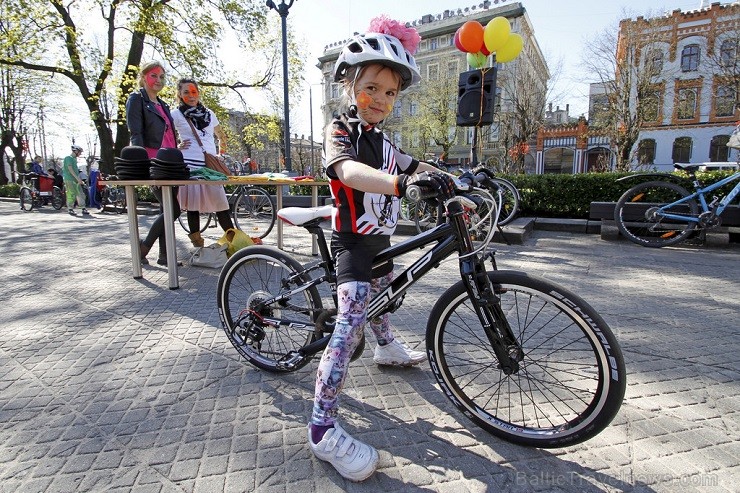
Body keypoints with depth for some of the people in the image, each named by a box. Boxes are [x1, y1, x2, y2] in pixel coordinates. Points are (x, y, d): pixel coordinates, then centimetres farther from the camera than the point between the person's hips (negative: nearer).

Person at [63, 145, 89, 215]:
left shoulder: (75, 159, 18)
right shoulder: (68, 158, -8)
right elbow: (70, 169, -17)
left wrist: (79, 179, 16)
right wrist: (77, 178, -22)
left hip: (76, 180, 8)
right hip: (69, 180, -8)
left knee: (80, 194, 5)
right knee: (71, 195, -6)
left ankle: (83, 209, 6)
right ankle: (70, 209, 1)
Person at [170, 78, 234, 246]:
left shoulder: (209, 113, 17)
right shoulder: (176, 114, 5)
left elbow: (221, 135, 31)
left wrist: (221, 150, 23)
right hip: (190, 165, -3)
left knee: (221, 203, -2)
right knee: (193, 205, -1)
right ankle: (198, 244, 6)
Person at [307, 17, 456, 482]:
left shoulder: (382, 139, 13)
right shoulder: (340, 130, -15)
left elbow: (414, 166, 16)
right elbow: (349, 171, -37)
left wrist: (457, 179, 1)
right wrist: (402, 183, -55)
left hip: (380, 238, 9)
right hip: (353, 242, -9)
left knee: (383, 293, 27)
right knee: (350, 325, -17)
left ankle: (388, 347, 55)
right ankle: (324, 429, -10)